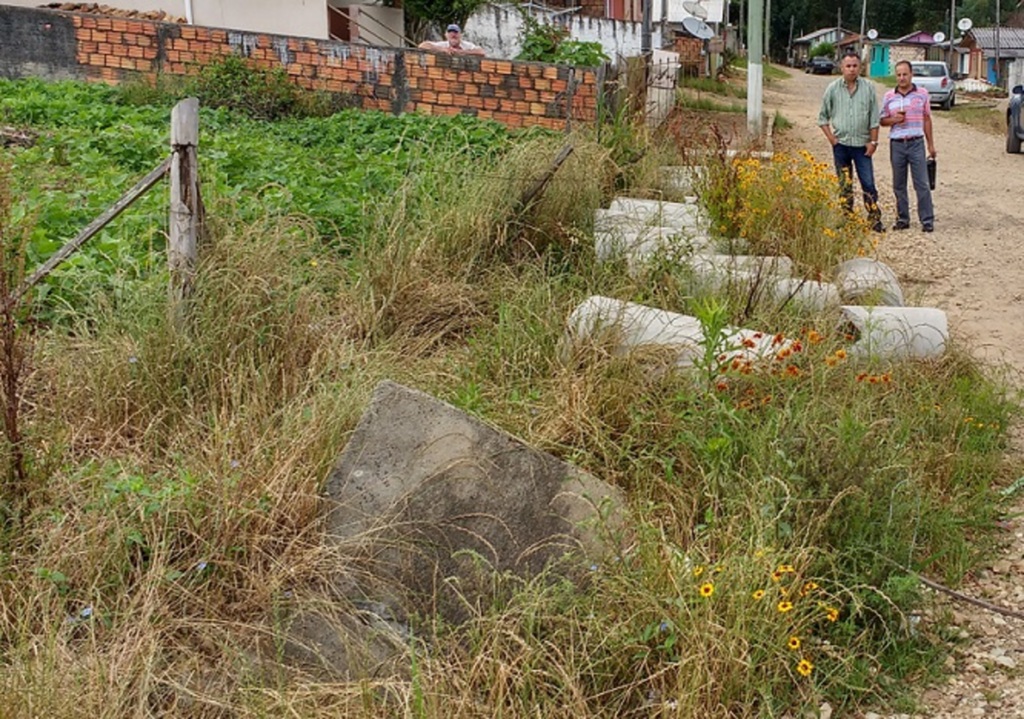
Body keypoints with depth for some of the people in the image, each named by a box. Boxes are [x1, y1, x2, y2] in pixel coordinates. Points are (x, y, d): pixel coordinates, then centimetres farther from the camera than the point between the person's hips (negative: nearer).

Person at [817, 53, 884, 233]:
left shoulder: (868, 88, 1)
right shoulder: (833, 88, 2)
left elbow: (874, 118, 3)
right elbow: (823, 117, 8)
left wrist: (873, 141, -2)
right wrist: (831, 138, -2)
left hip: (862, 144, -1)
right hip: (840, 144, 1)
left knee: (868, 183, -2)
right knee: (844, 185, 8)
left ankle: (875, 220, 3)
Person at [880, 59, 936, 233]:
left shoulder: (922, 94, 4)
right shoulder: (889, 97, 5)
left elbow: (927, 119, 9)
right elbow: (882, 120, 11)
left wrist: (931, 144, 8)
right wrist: (894, 119, -11)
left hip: (916, 143, -2)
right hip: (896, 144, 2)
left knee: (922, 184, -3)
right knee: (899, 185, 7)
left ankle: (927, 220, 1)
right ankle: (902, 219, 17)